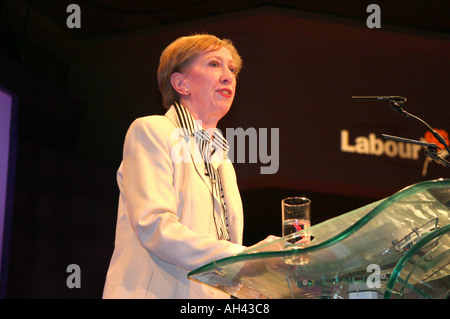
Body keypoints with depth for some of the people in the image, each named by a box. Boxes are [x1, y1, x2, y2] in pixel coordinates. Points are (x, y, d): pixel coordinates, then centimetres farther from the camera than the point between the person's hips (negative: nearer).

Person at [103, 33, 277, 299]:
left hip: (214, 293, 6)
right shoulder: (150, 131, 0)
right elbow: (154, 228, -14)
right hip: (158, 292, -6)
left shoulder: (222, 162, 22)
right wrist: (246, 257, -20)